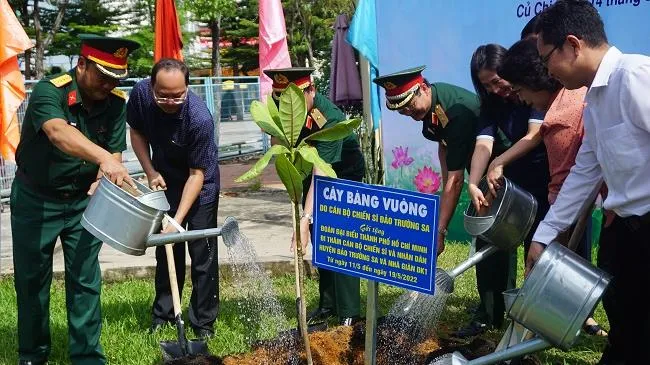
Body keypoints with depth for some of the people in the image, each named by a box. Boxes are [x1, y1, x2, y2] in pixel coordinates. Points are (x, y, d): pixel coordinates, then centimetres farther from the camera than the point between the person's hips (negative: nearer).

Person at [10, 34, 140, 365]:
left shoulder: (116, 102, -8)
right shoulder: (49, 91, -24)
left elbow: (115, 150, -9)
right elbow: (58, 131, -44)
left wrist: (106, 176, -32)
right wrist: (102, 157, -61)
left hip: (84, 200, 3)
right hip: (36, 200, -3)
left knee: (85, 281, 3)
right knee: (31, 279, 9)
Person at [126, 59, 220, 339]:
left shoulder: (200, 118, -35)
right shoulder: (140, 94, -21)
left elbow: (197, 174, -28)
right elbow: (137, 132, 0)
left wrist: (178, 221, -33)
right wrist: (150, 172, -11)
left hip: (199, 186, -4)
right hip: (164, 181, 4)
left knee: (202, 254, -4)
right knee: (165, 248, 11)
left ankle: (204, 322, 7)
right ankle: (162, 314, 24)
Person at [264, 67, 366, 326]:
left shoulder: (330, 120, -38)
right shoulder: (278, 103, -18)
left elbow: (321, 177, -45)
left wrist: (305, 220, -52)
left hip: (344, 170, -6)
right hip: (311, 166, 7)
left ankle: (349, 314, -13)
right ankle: (328, 304, 20)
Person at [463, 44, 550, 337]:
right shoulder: (492, 106, 2)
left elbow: (535, 135, -24)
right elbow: (483, 145, -13)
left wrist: (498, 163, -32)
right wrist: (473, 183, -29)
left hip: (543, 185, -5)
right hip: (507, 184, 5)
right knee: (490, 244, 1)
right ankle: (489, 314, 11)